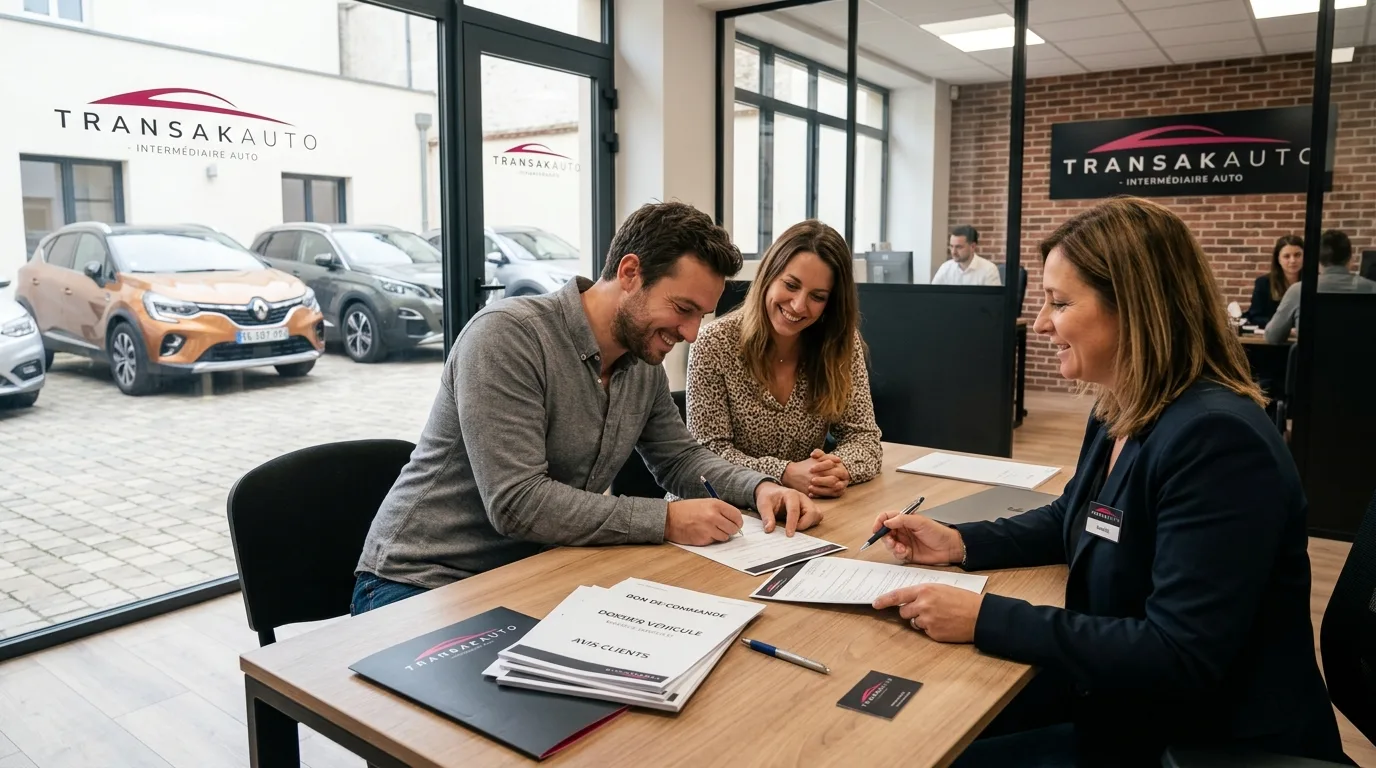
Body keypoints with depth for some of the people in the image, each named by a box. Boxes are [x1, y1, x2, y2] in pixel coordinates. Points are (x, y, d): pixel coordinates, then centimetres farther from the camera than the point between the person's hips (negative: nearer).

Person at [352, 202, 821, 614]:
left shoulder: (644, 362, 2)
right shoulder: (506, 335, -22)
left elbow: (681, 459, 16)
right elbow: (517, 503, -28)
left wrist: (760, 488, -3)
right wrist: (666, 521, -24)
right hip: (421, 584, -7)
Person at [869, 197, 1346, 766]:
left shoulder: (1216, 440, -28)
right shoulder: (1117, 414, 2)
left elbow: (1180, 659, -31)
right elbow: (1071, 520, 19)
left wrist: (984, 619, -31)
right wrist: (958, 543, 1)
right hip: (1122, 700, 8)